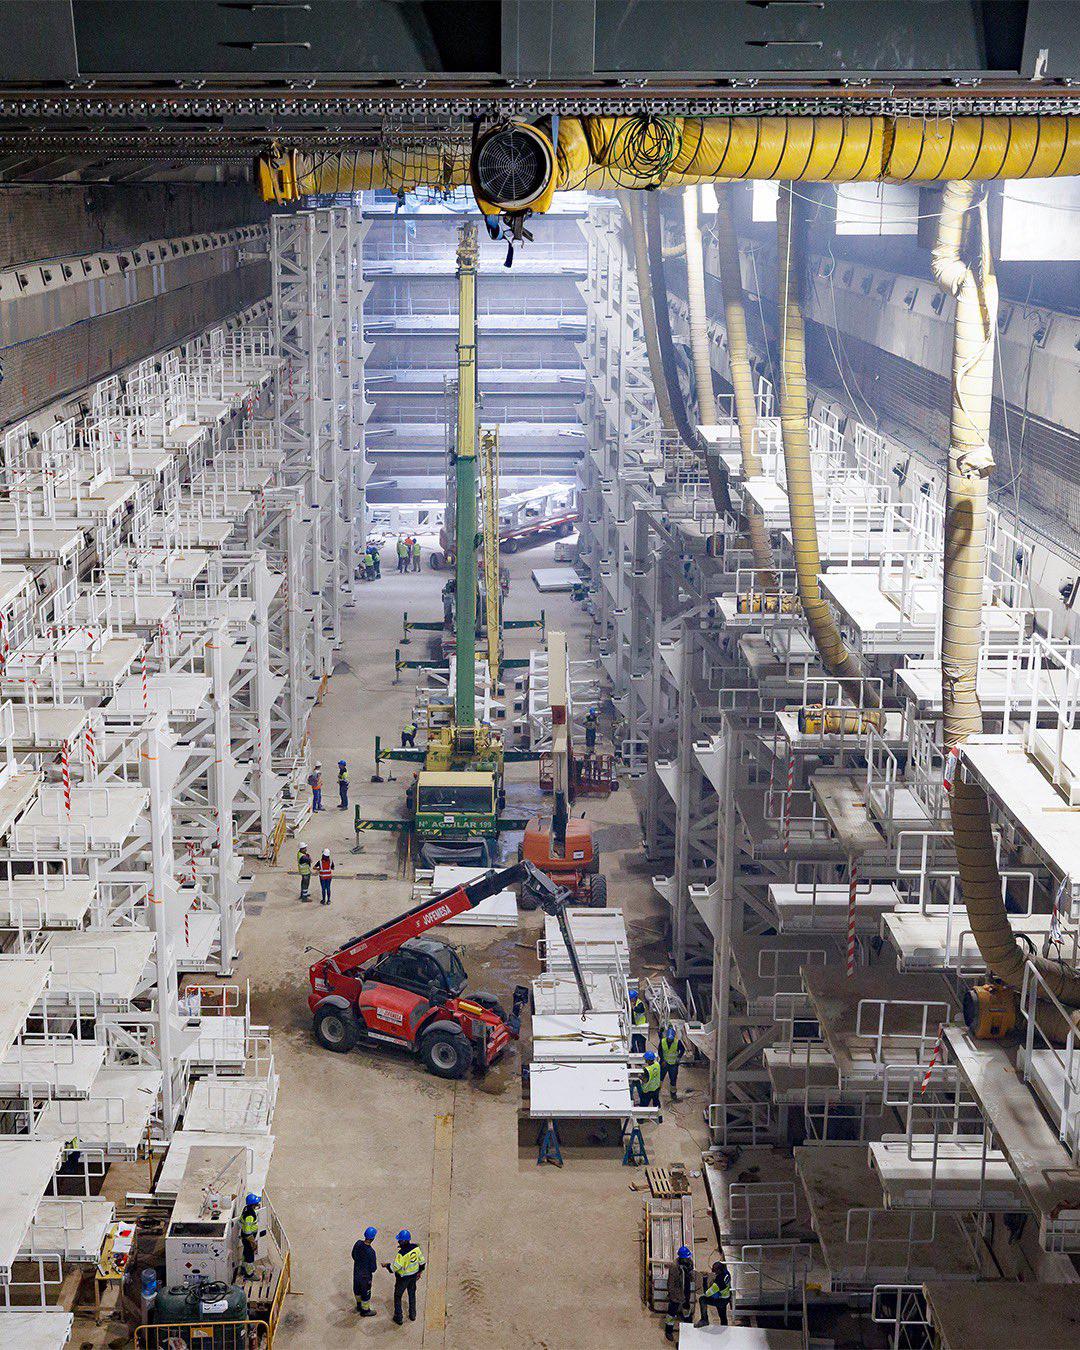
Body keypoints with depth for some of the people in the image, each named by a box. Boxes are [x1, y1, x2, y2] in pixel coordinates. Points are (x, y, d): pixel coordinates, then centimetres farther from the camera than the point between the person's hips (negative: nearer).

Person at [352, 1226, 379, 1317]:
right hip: (365, 1275, -6)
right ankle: (365, 1310, 39)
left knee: (357, 1289, 28)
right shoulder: (371, 1252, -36)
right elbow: (373, 1269, -26)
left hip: (356, 1272, 6)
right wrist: (375, 1262, -6)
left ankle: (359, 1305, 53)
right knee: (366, 1292, 18)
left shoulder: (358, 1243, -17)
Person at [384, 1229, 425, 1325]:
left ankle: (398, 1318, 24)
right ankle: (412, 1315, 37)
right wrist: (420, 1271, 16)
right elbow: (421, 1260, 0)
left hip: (403, 1277, -6)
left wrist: (387, 1265, -7)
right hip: (414, 1275, 6)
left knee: (398, 1296, 15)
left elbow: (395, 1267, -27)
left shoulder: (402, 1253, -33)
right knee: (412, 1294, 26)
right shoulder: (415, 1248, -13)